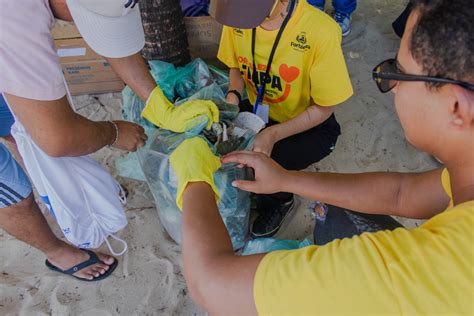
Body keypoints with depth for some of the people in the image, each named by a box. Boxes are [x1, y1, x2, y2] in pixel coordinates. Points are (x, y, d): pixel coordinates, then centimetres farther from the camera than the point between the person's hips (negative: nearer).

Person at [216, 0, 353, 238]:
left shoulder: (321, 31, -30)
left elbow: (324, 108, -18)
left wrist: (273, 134, -30)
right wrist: (233, 96, -18)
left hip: (309, 123, -4)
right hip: (259, 111, 5)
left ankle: (281, 203, 10)